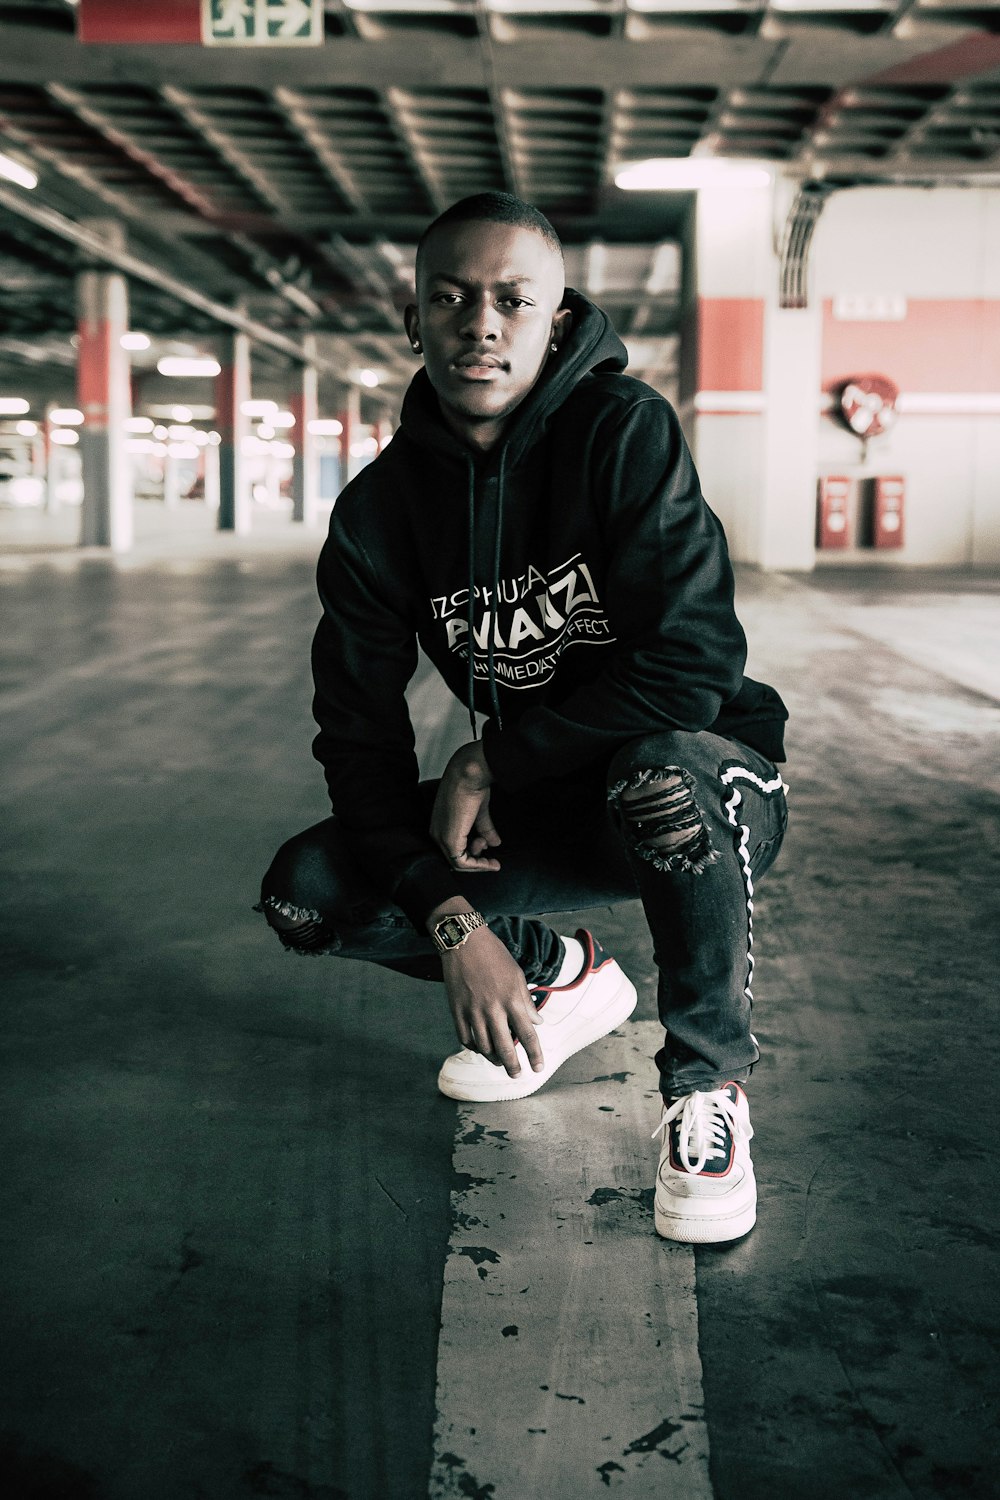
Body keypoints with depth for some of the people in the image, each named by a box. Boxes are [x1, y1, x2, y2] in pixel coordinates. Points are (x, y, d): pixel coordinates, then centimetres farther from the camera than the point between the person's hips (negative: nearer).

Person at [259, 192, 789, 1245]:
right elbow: (359, 734, -7)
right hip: (538, 810, 5)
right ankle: (561, 977, 15)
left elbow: (689, 671, -29)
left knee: (661, 775, -41)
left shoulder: (625, 431, -20)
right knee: (305, 893, -11)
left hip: (707, 789, -5)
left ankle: (708, 1080, -13)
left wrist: (488, 762, -19)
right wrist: (452, 919, -21)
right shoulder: (380, 508, -5)